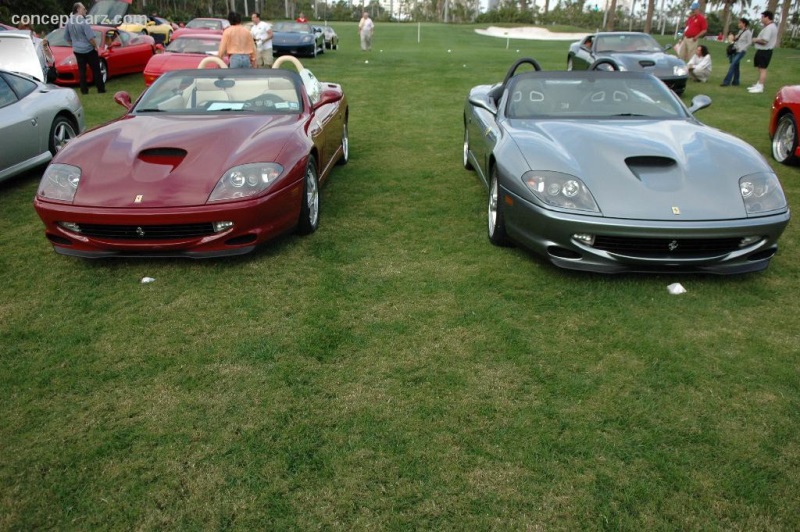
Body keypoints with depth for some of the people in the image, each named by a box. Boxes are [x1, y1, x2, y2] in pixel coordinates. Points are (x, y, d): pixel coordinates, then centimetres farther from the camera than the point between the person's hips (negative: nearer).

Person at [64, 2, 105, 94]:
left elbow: (67, 37, 12)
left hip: (77, 50, 6)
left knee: (81, 71, 8)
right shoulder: (83, 21, -17)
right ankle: (101, 89, 7)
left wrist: (74, 45, 22)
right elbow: (90, 37, -21)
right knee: (96, 70, 4)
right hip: (89, 50, -6)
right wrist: (96, 46, -6)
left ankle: (84, 90, 8)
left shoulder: (69, 22, 4)